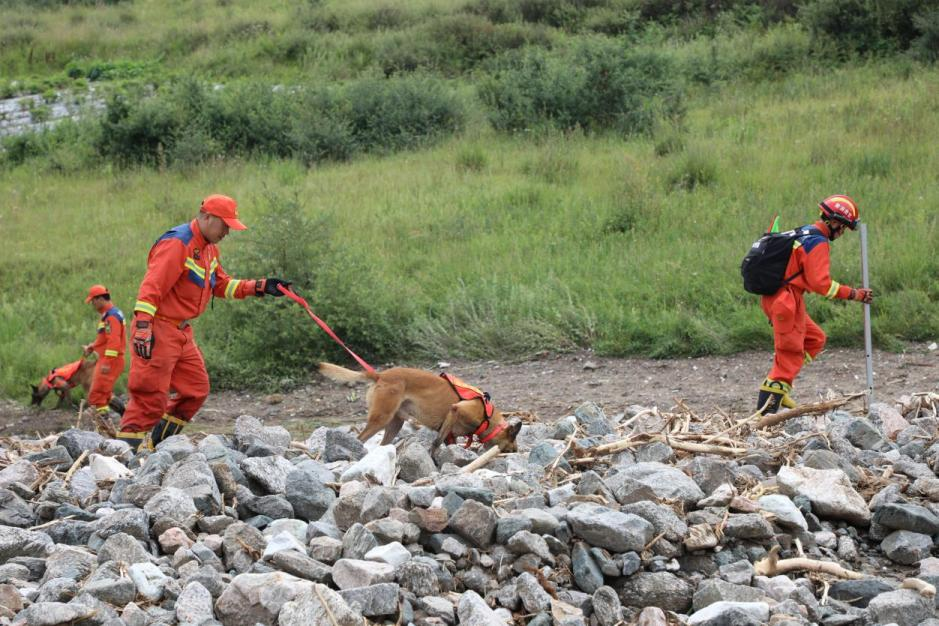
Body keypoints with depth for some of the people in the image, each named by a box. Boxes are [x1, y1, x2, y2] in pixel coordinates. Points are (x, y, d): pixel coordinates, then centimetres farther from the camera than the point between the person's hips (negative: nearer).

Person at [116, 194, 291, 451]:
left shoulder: (209, 249, 16)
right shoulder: (176, 244, -16)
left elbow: (222, 285, 25)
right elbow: (152, 287, -23)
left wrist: (260, 287, 14)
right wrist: (143, 326, -32)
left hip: (183, 333, 10)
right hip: (158, 329, -10)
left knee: (196, 390, 10)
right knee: (150, 393, -11)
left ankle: (156, 442, 15)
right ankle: (128, 444, -9)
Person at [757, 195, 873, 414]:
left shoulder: (802, 234, 17)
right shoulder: (818, 243, -14)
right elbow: (820, 283, -20)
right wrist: (852, 294, -13)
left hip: (773, 296, 10)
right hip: (786, 300, -10)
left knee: (815, 339, 20)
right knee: (791, 355, -6)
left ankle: (778, 388, 14)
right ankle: (766, 408, -9)